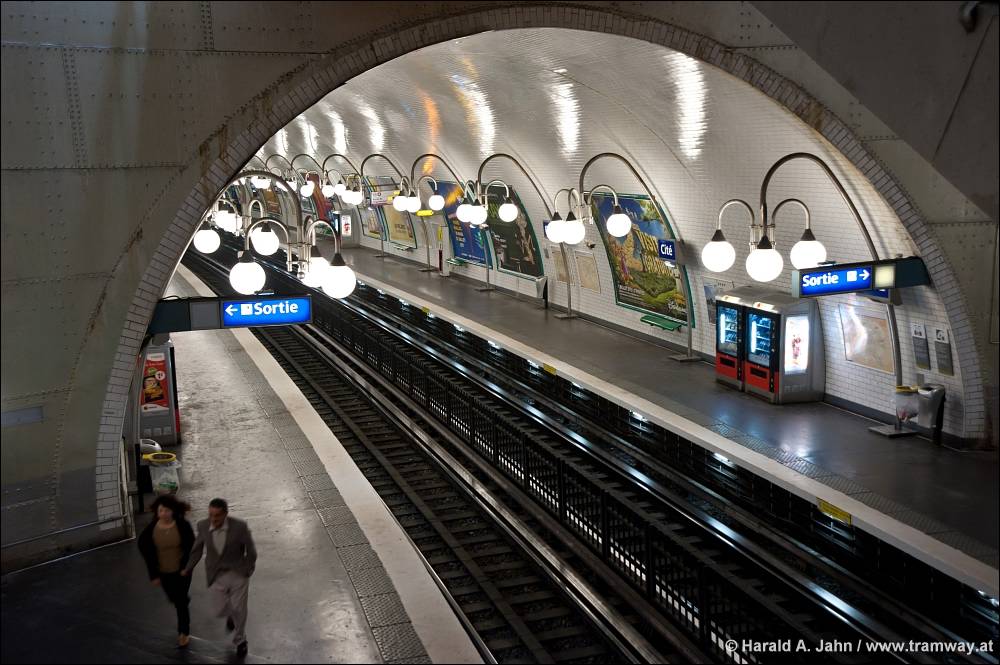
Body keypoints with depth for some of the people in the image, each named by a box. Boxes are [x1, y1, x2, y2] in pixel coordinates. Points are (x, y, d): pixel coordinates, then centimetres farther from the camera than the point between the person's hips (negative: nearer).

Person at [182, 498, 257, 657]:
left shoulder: (240, 527, -24)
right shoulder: (203, 526, -15)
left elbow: (251, 551, -9)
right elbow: (197, 549, 3)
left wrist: (247, 571, -3)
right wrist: (187, 569, 10)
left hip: (238, 574, -2)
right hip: (216, 576, 2)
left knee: (239, 610, 8)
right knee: (220, 610, 5)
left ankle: (240, 640, 36)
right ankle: (231, 613, 43)